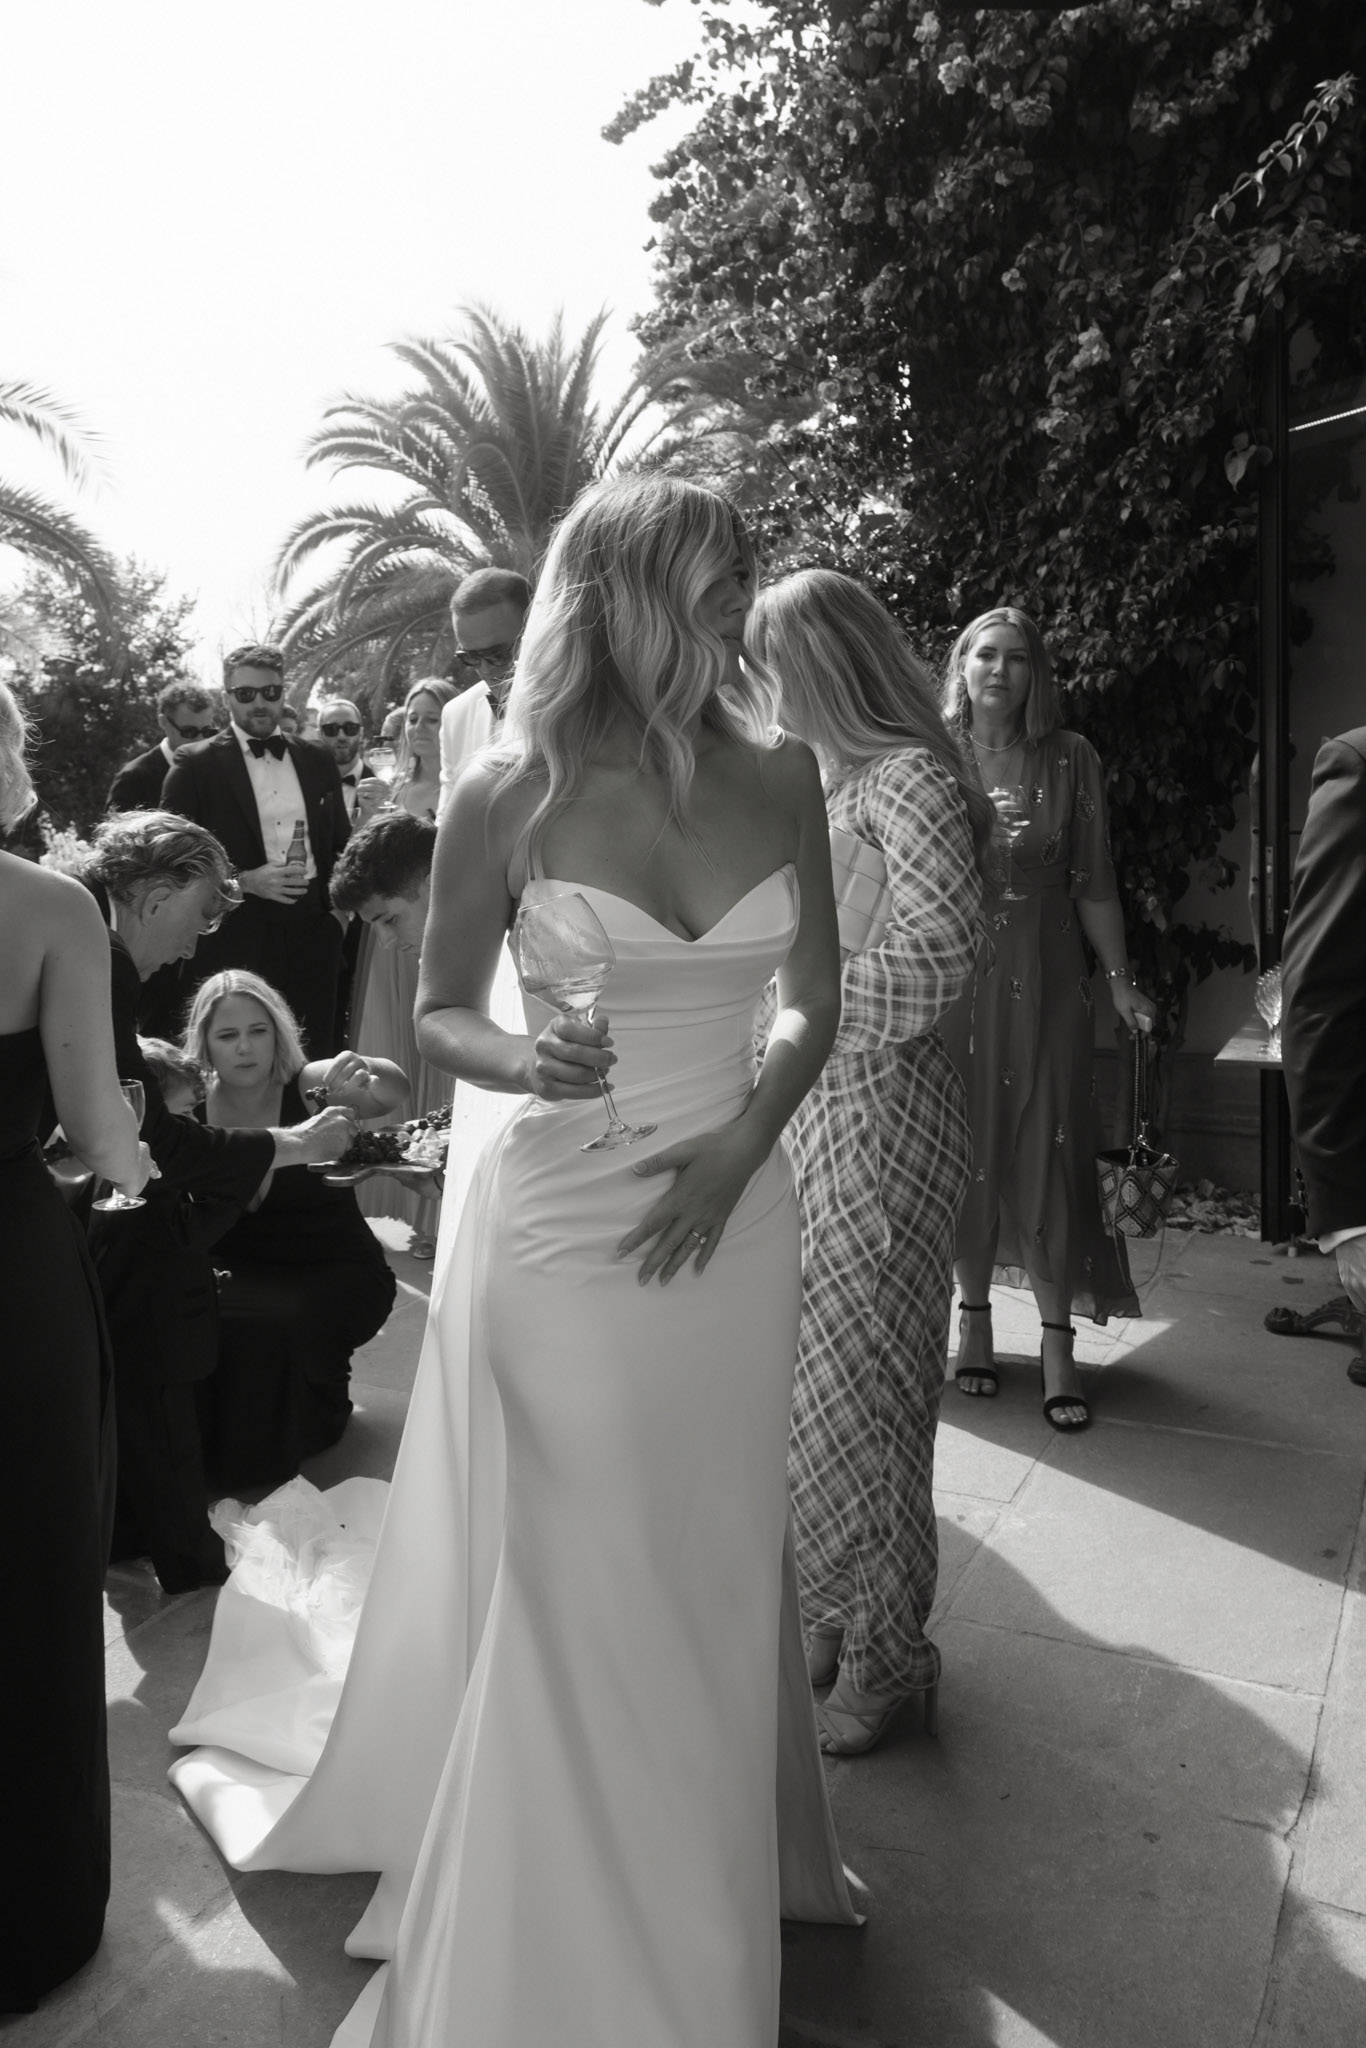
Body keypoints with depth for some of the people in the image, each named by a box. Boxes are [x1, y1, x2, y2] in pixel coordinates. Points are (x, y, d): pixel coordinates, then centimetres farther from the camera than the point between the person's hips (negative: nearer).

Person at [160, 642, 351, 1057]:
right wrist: (245, 881, -15)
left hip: (313, 935, 4)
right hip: (237, 941, -3)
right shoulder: (196, 767, 0)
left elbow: (340, 848, 20)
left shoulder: (317, 762, 13)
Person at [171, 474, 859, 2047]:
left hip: (734, 1222, 3)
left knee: (713, 1564, 17)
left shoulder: (775, 777, -1)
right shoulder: (508, 800, -10)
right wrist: (524, 1062, -20)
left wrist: (742, 1143, -8)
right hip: (561, 1231, -3)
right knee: (568, 1583, 9)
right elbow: (438, 1016, 1)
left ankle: (706, 1881, 45)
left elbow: (815, 1000, 6)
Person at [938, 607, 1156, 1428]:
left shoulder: (1071, 759, 1)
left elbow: (1093, 884, 3)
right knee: (965, 1149, 7)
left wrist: (1121, 982, 0)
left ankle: (1058, 1340, 11)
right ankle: (975, 1316, 23)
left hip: (1044, 978, 0)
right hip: (953, 975, 0)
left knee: (1049, 1151, 1)